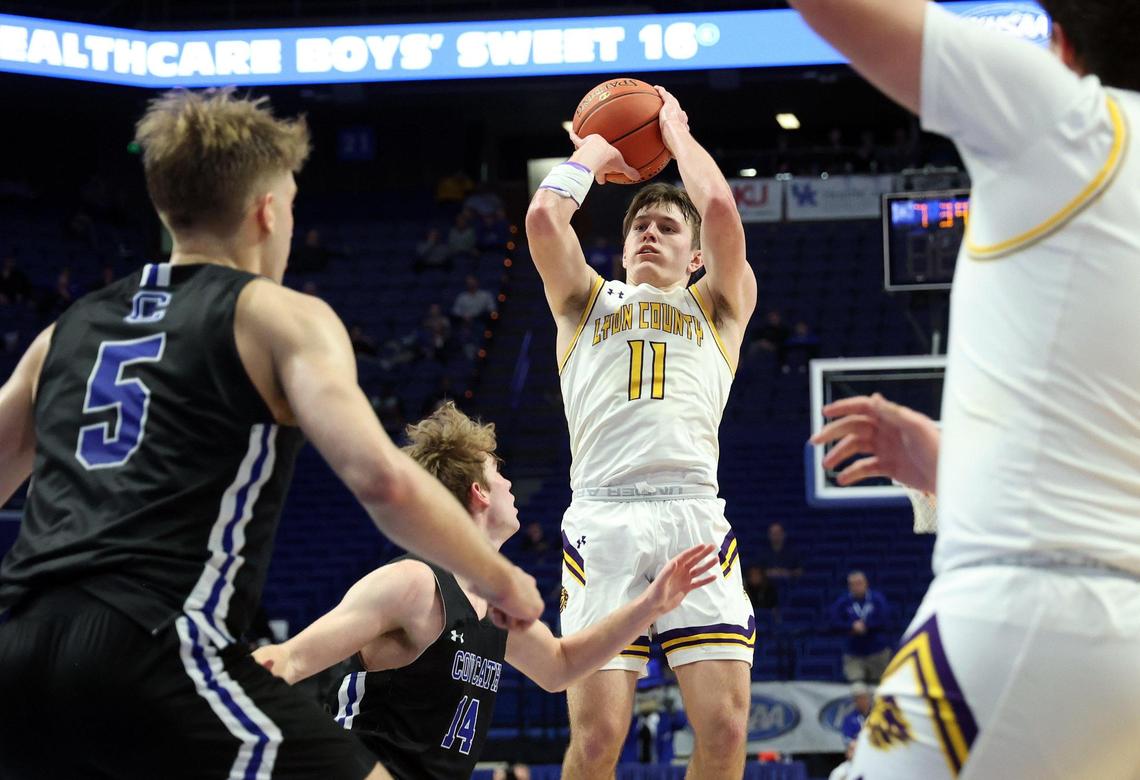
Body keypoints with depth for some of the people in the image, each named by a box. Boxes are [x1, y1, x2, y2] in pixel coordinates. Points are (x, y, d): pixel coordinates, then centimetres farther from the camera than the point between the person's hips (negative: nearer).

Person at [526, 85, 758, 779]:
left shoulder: (718, 306, 23)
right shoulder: (587, 302, 26)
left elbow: (720, 208, 6)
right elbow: (544, 216, 8)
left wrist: (676, 129, 22)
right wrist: (594, 153, 25)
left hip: (694, 517, 0)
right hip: (601, 519, 0)